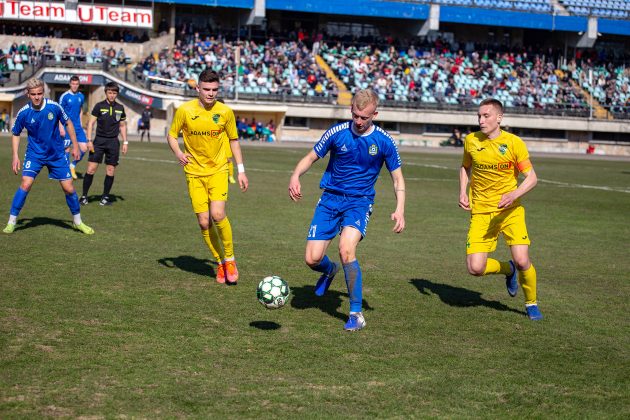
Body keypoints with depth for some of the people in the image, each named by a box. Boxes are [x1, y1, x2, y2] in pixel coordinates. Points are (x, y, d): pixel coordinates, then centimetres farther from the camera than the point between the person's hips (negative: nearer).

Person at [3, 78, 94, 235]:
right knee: (26, 184, -18)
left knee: (68, 188, 1)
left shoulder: (54, 107, -15)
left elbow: (68, 123, 2)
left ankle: (78, 222, 21)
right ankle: (11, 222, -6)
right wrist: (15, 156, -5)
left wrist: (75, 145, 3)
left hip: (57, 154, 1)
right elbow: (15, 134, 3)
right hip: (34, 154, -1)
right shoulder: (23, 113, -14)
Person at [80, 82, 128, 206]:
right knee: (91, 168, -8)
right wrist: (89, 140, -9)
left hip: (113, 142, 3)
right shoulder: (99, 106, -3)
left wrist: (125, 142, 11)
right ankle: (84, 196, 1)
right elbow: (91, 123, -2)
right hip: (99, 140, -3)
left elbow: (122, 126, 17)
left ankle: (105, 197, 14)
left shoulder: (120, 108, 7)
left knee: (110, 171, 2)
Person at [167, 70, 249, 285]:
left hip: (218, 170, -1)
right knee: (204, 222, -3)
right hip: (194, 172, 1)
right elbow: (172, 135, 5)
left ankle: (229, 259, 0)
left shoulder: (225, 112, -4)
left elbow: (233, 140, 9)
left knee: (217, 214, -21)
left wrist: (241, 170, 7)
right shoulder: (185, 110, -6)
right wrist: (178, 153, -16)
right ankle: (220, 262, 18)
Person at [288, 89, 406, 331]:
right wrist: (295, 176, -15)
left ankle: (356, 314, -13)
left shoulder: (384, 142, -6)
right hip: (330, 199, 2)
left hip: (359, 202, -2)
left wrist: (400, 209, -11)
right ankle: (330, 271, 35)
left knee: (346, 249, -28)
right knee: (312, 259, -7)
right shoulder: (337, 133, -6)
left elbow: (397, 178, 4)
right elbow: (311, 158, 6)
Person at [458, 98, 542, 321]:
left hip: (510, 210, -2)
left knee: (522, 261, -17)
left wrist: (514, 194, -26)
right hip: (480, 211, 3)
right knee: (475, 268, -11)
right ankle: (508, 269, 24)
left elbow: (531, 178, -7)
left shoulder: (514, 142, -9)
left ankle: (531, 303, 14)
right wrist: (463, 192, 4)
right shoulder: (471, 141, 1)